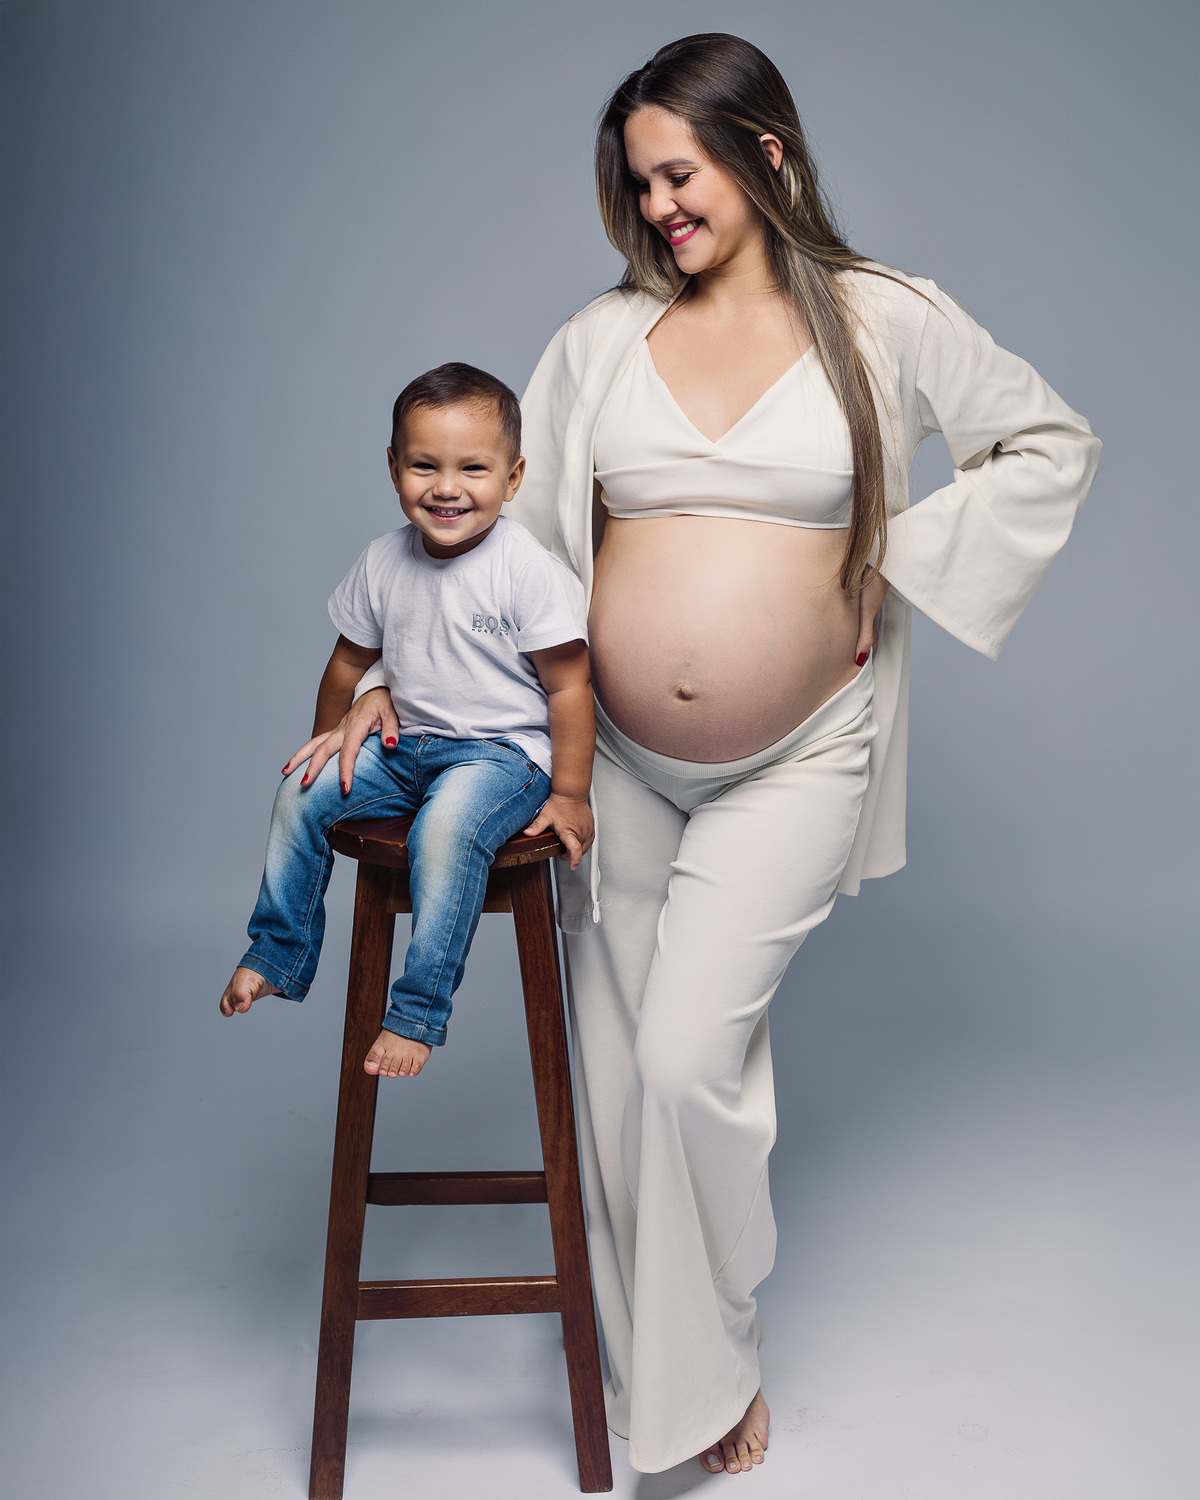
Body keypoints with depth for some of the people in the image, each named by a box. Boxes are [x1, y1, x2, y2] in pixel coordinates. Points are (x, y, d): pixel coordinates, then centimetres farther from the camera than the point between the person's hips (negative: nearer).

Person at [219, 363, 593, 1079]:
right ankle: (278, 955, 14)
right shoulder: (384, 562, 0)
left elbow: (569, 686, -14)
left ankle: (419, 1011, -23)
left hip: (503, 751, -6)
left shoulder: (529, 570, -18)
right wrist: (328, 734, 24)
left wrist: (569, 795, -12)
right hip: (408, 743, 7)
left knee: (446, 828, -33)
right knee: (302, 793, -3)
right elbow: (353, 657, 17)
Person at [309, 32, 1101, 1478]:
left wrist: (892, 561, -2)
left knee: (686, 1059, -11)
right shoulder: (604, 339, 4)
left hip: (794, 763, -3)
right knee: (613, 1064, 11)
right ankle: (643, 1347, 33)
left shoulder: (883, 318, -1)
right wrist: (391, 682, -5)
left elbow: (1052, 445, 8)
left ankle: (707, 1368, 15)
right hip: (617, 761, 3)